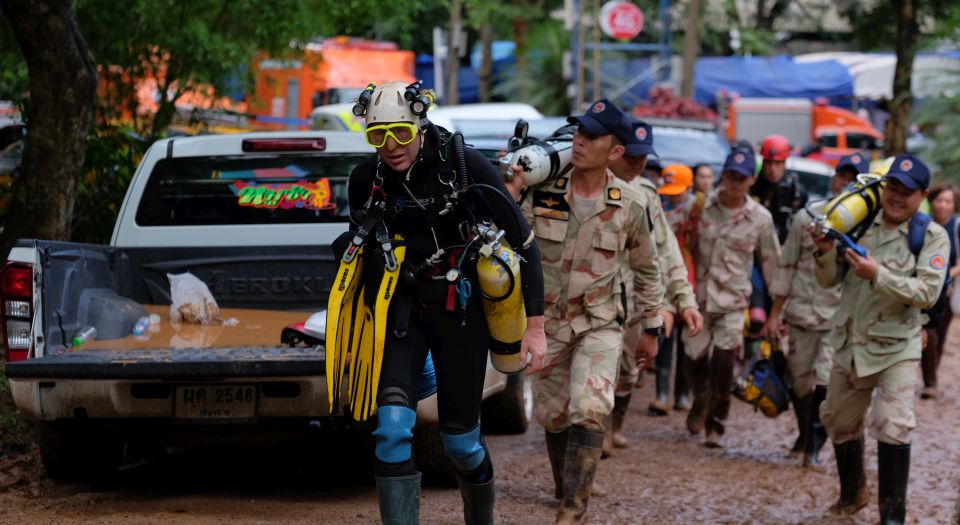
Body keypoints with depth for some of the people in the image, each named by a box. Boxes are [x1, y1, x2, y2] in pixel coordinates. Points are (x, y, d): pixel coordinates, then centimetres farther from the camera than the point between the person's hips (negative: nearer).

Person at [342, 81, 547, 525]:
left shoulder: (467, 167, -14)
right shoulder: (365, 180, -3)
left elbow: (523, 242, -6)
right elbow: (360, 256, 13)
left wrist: (535, 325, -8)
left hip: (461, 309, -2)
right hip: (400, 307, 2)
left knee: (459, 437, 6)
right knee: (392, 427, -17)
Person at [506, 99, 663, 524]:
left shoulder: (630, 205, -6)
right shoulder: (542, 190, -9)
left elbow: (646, 269, 7)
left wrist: (651, 329, 11)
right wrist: (510, 193, -26)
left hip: (600, 325, -2)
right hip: (547, 322, 2)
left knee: (588, 412, -20)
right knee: (552, 416, 13)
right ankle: (565, 490, 37)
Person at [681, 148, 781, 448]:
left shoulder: (760, 218, -2)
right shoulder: (702, 208, -1)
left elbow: (771, 263, 4)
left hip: (733, 302, -1)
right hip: (699, 297, 1)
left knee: (723, 365, -8)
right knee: (694, 360, 4)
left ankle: (715, 425, 4)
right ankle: (701, 401, 35)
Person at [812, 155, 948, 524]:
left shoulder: (932, 237, -8)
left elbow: (927, 292, -20)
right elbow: (830, 280, 5)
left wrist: (878, 275, -31)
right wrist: (826, 252, -17)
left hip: (895, 348, -5)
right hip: (849, 344, 5)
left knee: (893, 429, -17)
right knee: (840, 424, 19)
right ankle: (852, 494, 42)